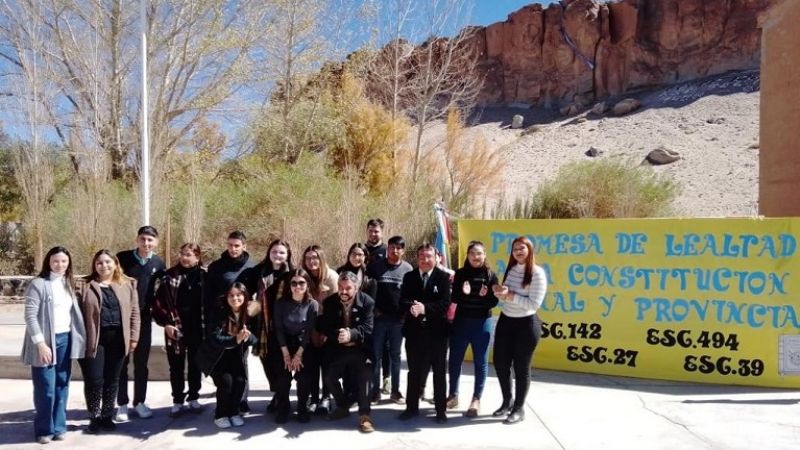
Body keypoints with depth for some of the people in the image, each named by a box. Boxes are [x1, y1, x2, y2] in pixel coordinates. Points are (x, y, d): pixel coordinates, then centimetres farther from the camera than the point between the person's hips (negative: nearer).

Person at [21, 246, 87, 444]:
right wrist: (40, 343, -18)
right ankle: (44, 429, 15)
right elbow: (30, 316, -13)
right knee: (46, 388, 1)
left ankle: (58, 426, 21)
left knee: (62, 386, 11)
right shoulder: (38, 284, -9)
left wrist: (80, 339, 5)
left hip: (65, 339, 6)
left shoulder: (68, 284, 12)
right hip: (46, 341, -6)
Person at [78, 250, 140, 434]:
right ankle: (94, 417, 15)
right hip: (94, 339, -2)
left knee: (112, 379, 10)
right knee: (94, 379, -2)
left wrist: (133, 337, 2)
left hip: (117, 338, 2)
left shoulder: (127, 285, 8)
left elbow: (134, 312, 8)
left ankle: (107, 416, 23)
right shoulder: (87, 286, 3)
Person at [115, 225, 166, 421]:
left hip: (144, 317, 2)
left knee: (141, 362, 9)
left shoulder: (158, 263, 0)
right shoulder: (122, 257, -7)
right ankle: (122, 404, 14)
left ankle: (140, 402, 19)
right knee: (121, 361, 5)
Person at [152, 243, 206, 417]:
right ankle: (178, 401, 18)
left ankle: (193, 399, 24)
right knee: (176, 366, 7)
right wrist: (166, 323, -9)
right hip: (175, 327, 0)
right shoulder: (170, 275, -1)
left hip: (198, 328, 0)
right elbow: (159, 301, -1)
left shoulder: (205, 276, -1)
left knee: (195, 364, 11)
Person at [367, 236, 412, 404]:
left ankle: (395, 391, 19)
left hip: (398, 319, 0)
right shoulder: (376, 266, -1)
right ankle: (374, 390, 15)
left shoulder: (408, 269, 0)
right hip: (378, 318, 0)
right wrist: (372, 309, -3)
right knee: (376, 355, 5)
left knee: (395, 356, 10)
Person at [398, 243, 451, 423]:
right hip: (414, 331, 2)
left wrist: (424, 308, -27)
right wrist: (411, 306, -27)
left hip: (437, 331, -2)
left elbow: (445, 304, -14)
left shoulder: (443, 277, -4)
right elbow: (402, 301, -4)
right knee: (414, 371, 13)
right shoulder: (409, 277, 5)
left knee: (439, 372, 9)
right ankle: (412, 407, 26)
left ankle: (440, 409, 20)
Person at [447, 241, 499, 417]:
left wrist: (470, 298, -18)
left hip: (482, 323, -2)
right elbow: (454, 298, -5)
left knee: (480, 362, 5)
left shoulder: (490, 275, -2)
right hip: (460, 321, 2)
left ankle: (476, 399, 14)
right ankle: (453, 395, 23)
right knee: (455, 360, 8)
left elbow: (494, 301, -6)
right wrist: (464, 294, -26)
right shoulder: (460, 274, 2)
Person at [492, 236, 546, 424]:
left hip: (526, 324, -6)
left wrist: (510, 295, -20)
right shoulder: (510, 270, 8)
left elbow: (534, 304, -18)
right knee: (500, 363, 11)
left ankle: (519, 409, 21)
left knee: (521, 368, 5)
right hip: (505, 321, 7)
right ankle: (507, 402, 32)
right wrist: (499, 292, -8)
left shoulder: (537, 273, -13)